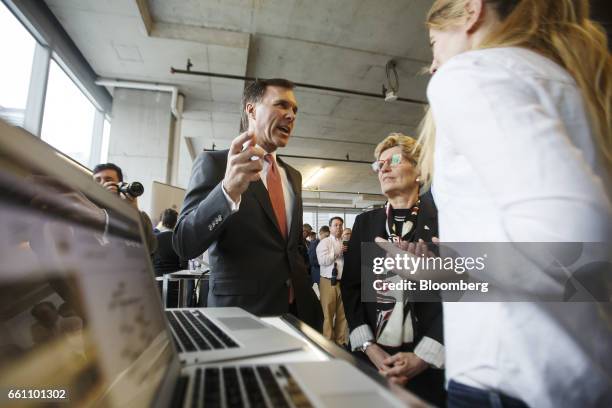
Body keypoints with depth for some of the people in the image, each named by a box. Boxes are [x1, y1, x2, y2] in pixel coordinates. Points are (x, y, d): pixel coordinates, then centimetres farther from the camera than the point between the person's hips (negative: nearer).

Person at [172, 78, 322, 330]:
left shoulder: (293, 176, 10)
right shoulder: (214, 163, -9)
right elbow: (184, 244, -19)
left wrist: (306, 295, 11)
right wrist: (228, 190, -34)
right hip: (241, 315, -5)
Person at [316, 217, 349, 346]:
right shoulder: (324, 242, -2)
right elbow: (322, 260, -14)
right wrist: (337, 252, -14)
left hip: (343, 281, 5)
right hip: (329, 282, -4)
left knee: (342, 313, 12)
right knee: (328, 314, 5)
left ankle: (341, 341, 25)